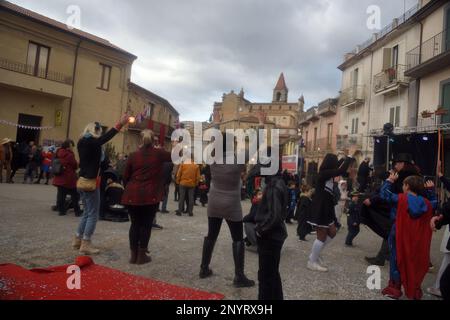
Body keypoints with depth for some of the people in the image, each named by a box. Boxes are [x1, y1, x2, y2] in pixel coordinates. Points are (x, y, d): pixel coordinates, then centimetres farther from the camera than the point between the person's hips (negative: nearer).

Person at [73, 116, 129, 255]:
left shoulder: (82, 142, 11)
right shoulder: (91, 141, -15)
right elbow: (105, 138, -30)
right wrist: (120, 124, -34)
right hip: (90, 181, -9)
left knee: (87, 212, 18)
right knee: (93, 214, -2)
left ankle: (78, 240, 24)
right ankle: (85, 244, 1)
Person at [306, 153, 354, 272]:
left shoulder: (327, 174, 10)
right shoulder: (324, 173, -19)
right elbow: (341, 170, -24)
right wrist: (349, 158, -9)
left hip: (325, 209, 10)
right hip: (320, 209, -10)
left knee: (332, 232, 15)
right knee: (322, 236, -1)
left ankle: (315, 254, 26)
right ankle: (312, 262, 12)